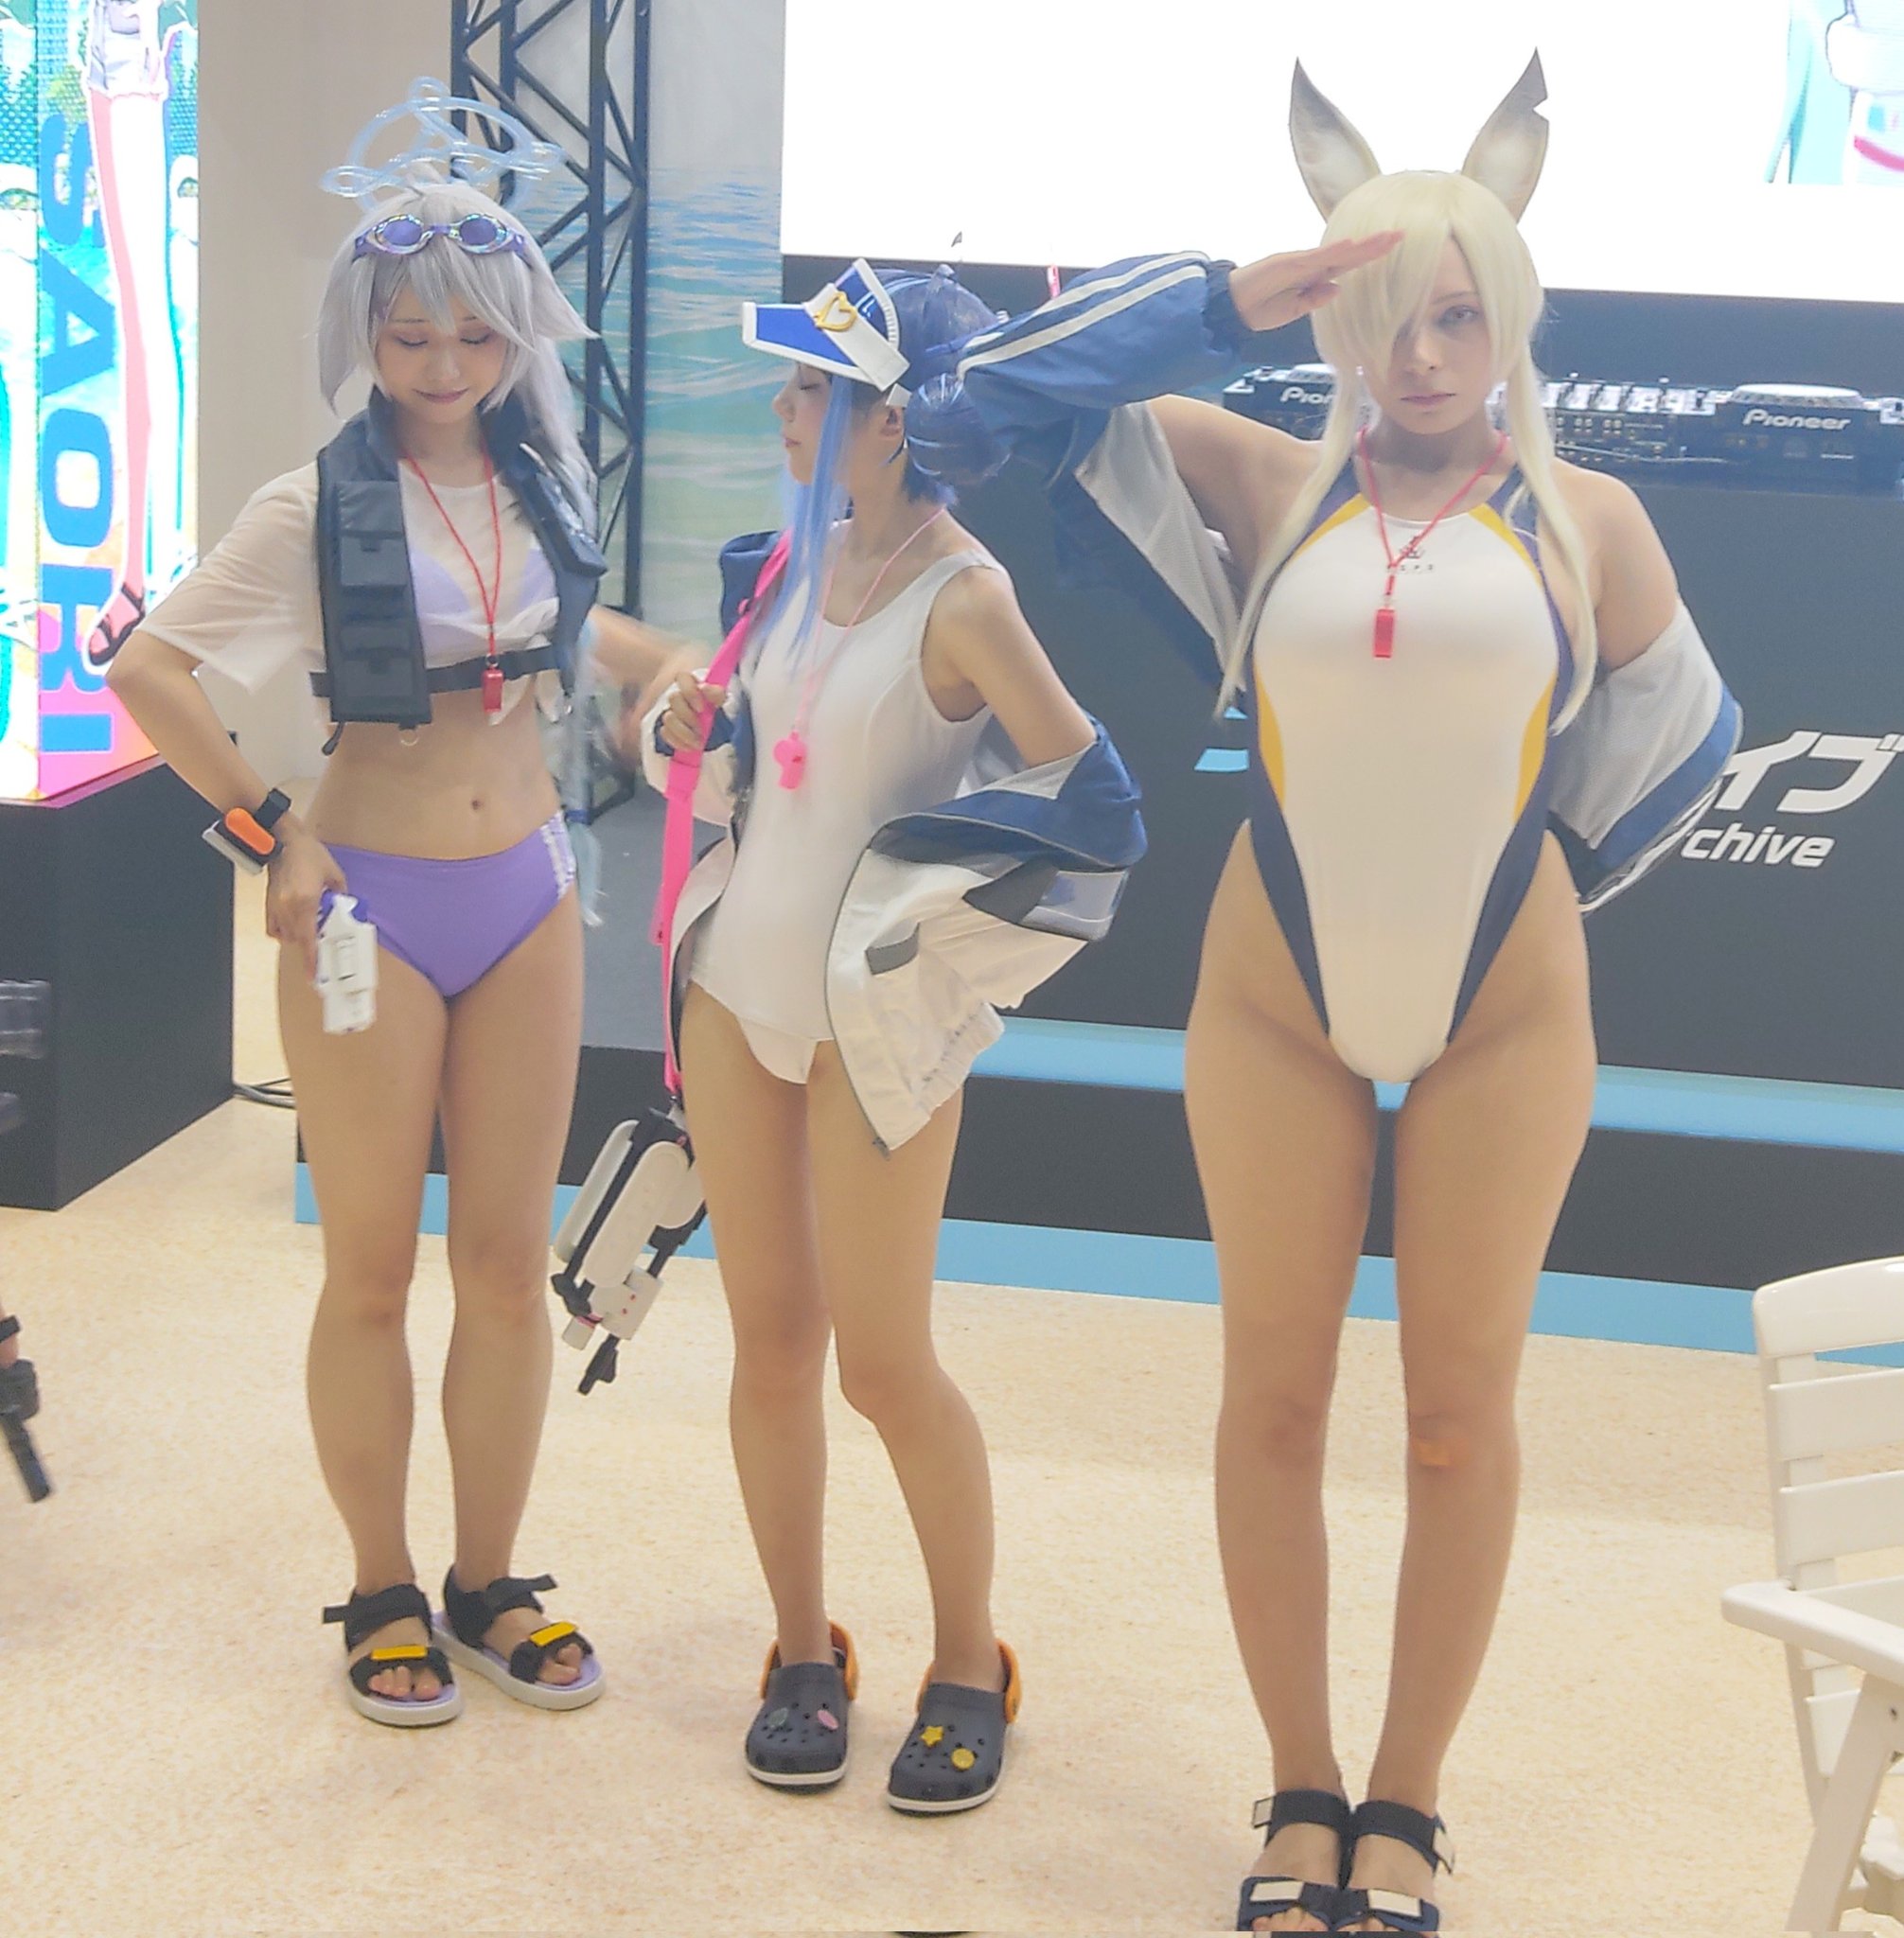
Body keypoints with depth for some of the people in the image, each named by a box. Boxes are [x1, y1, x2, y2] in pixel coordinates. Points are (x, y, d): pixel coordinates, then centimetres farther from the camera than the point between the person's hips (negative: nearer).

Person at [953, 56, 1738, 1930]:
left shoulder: (1585, 517, 2)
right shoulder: (1262, 481, 1)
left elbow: (1681, 734, 16)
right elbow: (1017, 378, -1)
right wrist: (1246, 294, -6)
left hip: (1503, 1016, 0)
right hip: (1274, 1001, 0)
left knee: (1459, 1412, 4)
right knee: (1273, 1401, 5)